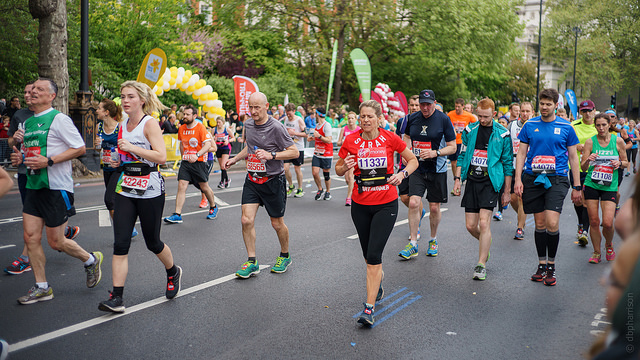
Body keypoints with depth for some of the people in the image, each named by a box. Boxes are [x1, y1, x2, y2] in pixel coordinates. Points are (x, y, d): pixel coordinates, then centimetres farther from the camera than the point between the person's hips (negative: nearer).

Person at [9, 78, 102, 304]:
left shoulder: (59, 119, -10)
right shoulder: (27, 123, 14)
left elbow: (80, 148, -14)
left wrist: (48, 161, -21)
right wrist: (21, 157, 5)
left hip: (56, 187, -7)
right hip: (33, 185, 7)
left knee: (55, 242, -1)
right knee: (31, 237, 3)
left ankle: (91, 260, 26)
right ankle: (41, 288, 16)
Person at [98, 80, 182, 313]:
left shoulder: (150, 123, -9)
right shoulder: (123, 125, 11)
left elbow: (161, 156, -21)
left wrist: (131, 148, -23)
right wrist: (119, 161, 7)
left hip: (150, 191, -6)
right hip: (125, 190, 6)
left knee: (152, 243, 7)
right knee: (120, 243, -5)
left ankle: (173, 272, 37)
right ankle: (116, 297, -3)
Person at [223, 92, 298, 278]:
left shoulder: (276, 127, -16)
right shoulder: (248, 124, 5)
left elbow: (295, 152, -15)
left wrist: (271, 155, -25)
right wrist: (235, 159, 16)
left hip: (273, 181, -5)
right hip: (252, 179, 5)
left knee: (277, 223, 7)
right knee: (247, 220, -6)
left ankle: (285, 256, 32)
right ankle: (252, 262, 7)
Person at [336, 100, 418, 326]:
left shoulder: (390, 138, -5)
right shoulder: (351, 141, -2)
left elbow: (413, 160, 8)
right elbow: (338, 170, 8)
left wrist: (402, 174, -11)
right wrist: (345, 167, -14)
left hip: (386, 204, -3)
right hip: (361, 205, 3)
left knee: (374, 255, -10)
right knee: (368, 255, 14)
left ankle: (369, 308, -4)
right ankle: (378, 283, 46)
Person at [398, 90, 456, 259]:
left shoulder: (443, 119, -7)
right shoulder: (412, 118, 2)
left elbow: (452, 147, -5)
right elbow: (407, 137, 21)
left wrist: (435, 153, -20)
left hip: (437, 169, -2)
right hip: (417, 168, 2)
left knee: (434, 207, 6)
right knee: (413, 203, -11)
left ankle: (433, 240, 29)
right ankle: (413, 244, 0)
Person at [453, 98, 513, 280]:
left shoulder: (502, 134, -1)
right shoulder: (470, 130, 7)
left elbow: (508, 163, 3)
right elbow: (462, 155, 14)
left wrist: (507, 191, 4)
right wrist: (458, 178, 5)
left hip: (490, 182, -3)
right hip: (472, 181, 4)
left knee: (484, 223, -12)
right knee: (470, 225, 4)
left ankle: (481, 265, -1)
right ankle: (486, 242, 37)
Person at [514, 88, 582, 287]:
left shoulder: (566, 127, 4)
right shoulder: (530, 125, 7)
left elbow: (573, 157, 8)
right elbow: (521, 153, 9)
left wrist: (577, 187, 6)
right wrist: (518, 179, -2)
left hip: (557, 179, -2)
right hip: (532, 179, 2)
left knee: (552, 223, -13)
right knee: (540, 224, 7)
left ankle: (551, 265, 6)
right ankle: (542, 265, 20)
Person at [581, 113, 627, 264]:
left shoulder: (618, 141, 2)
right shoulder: (590, 141, 0)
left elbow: (625, 162, 13)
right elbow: (583, 168, 0)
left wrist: (619, 163, -9)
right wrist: (588, 160, -21)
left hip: (609, 186, 0)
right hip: (591, 184, 0)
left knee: (608, 223, -9)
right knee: (594, 221, 1)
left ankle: (609, 245, 23)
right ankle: (596, 252, 19)